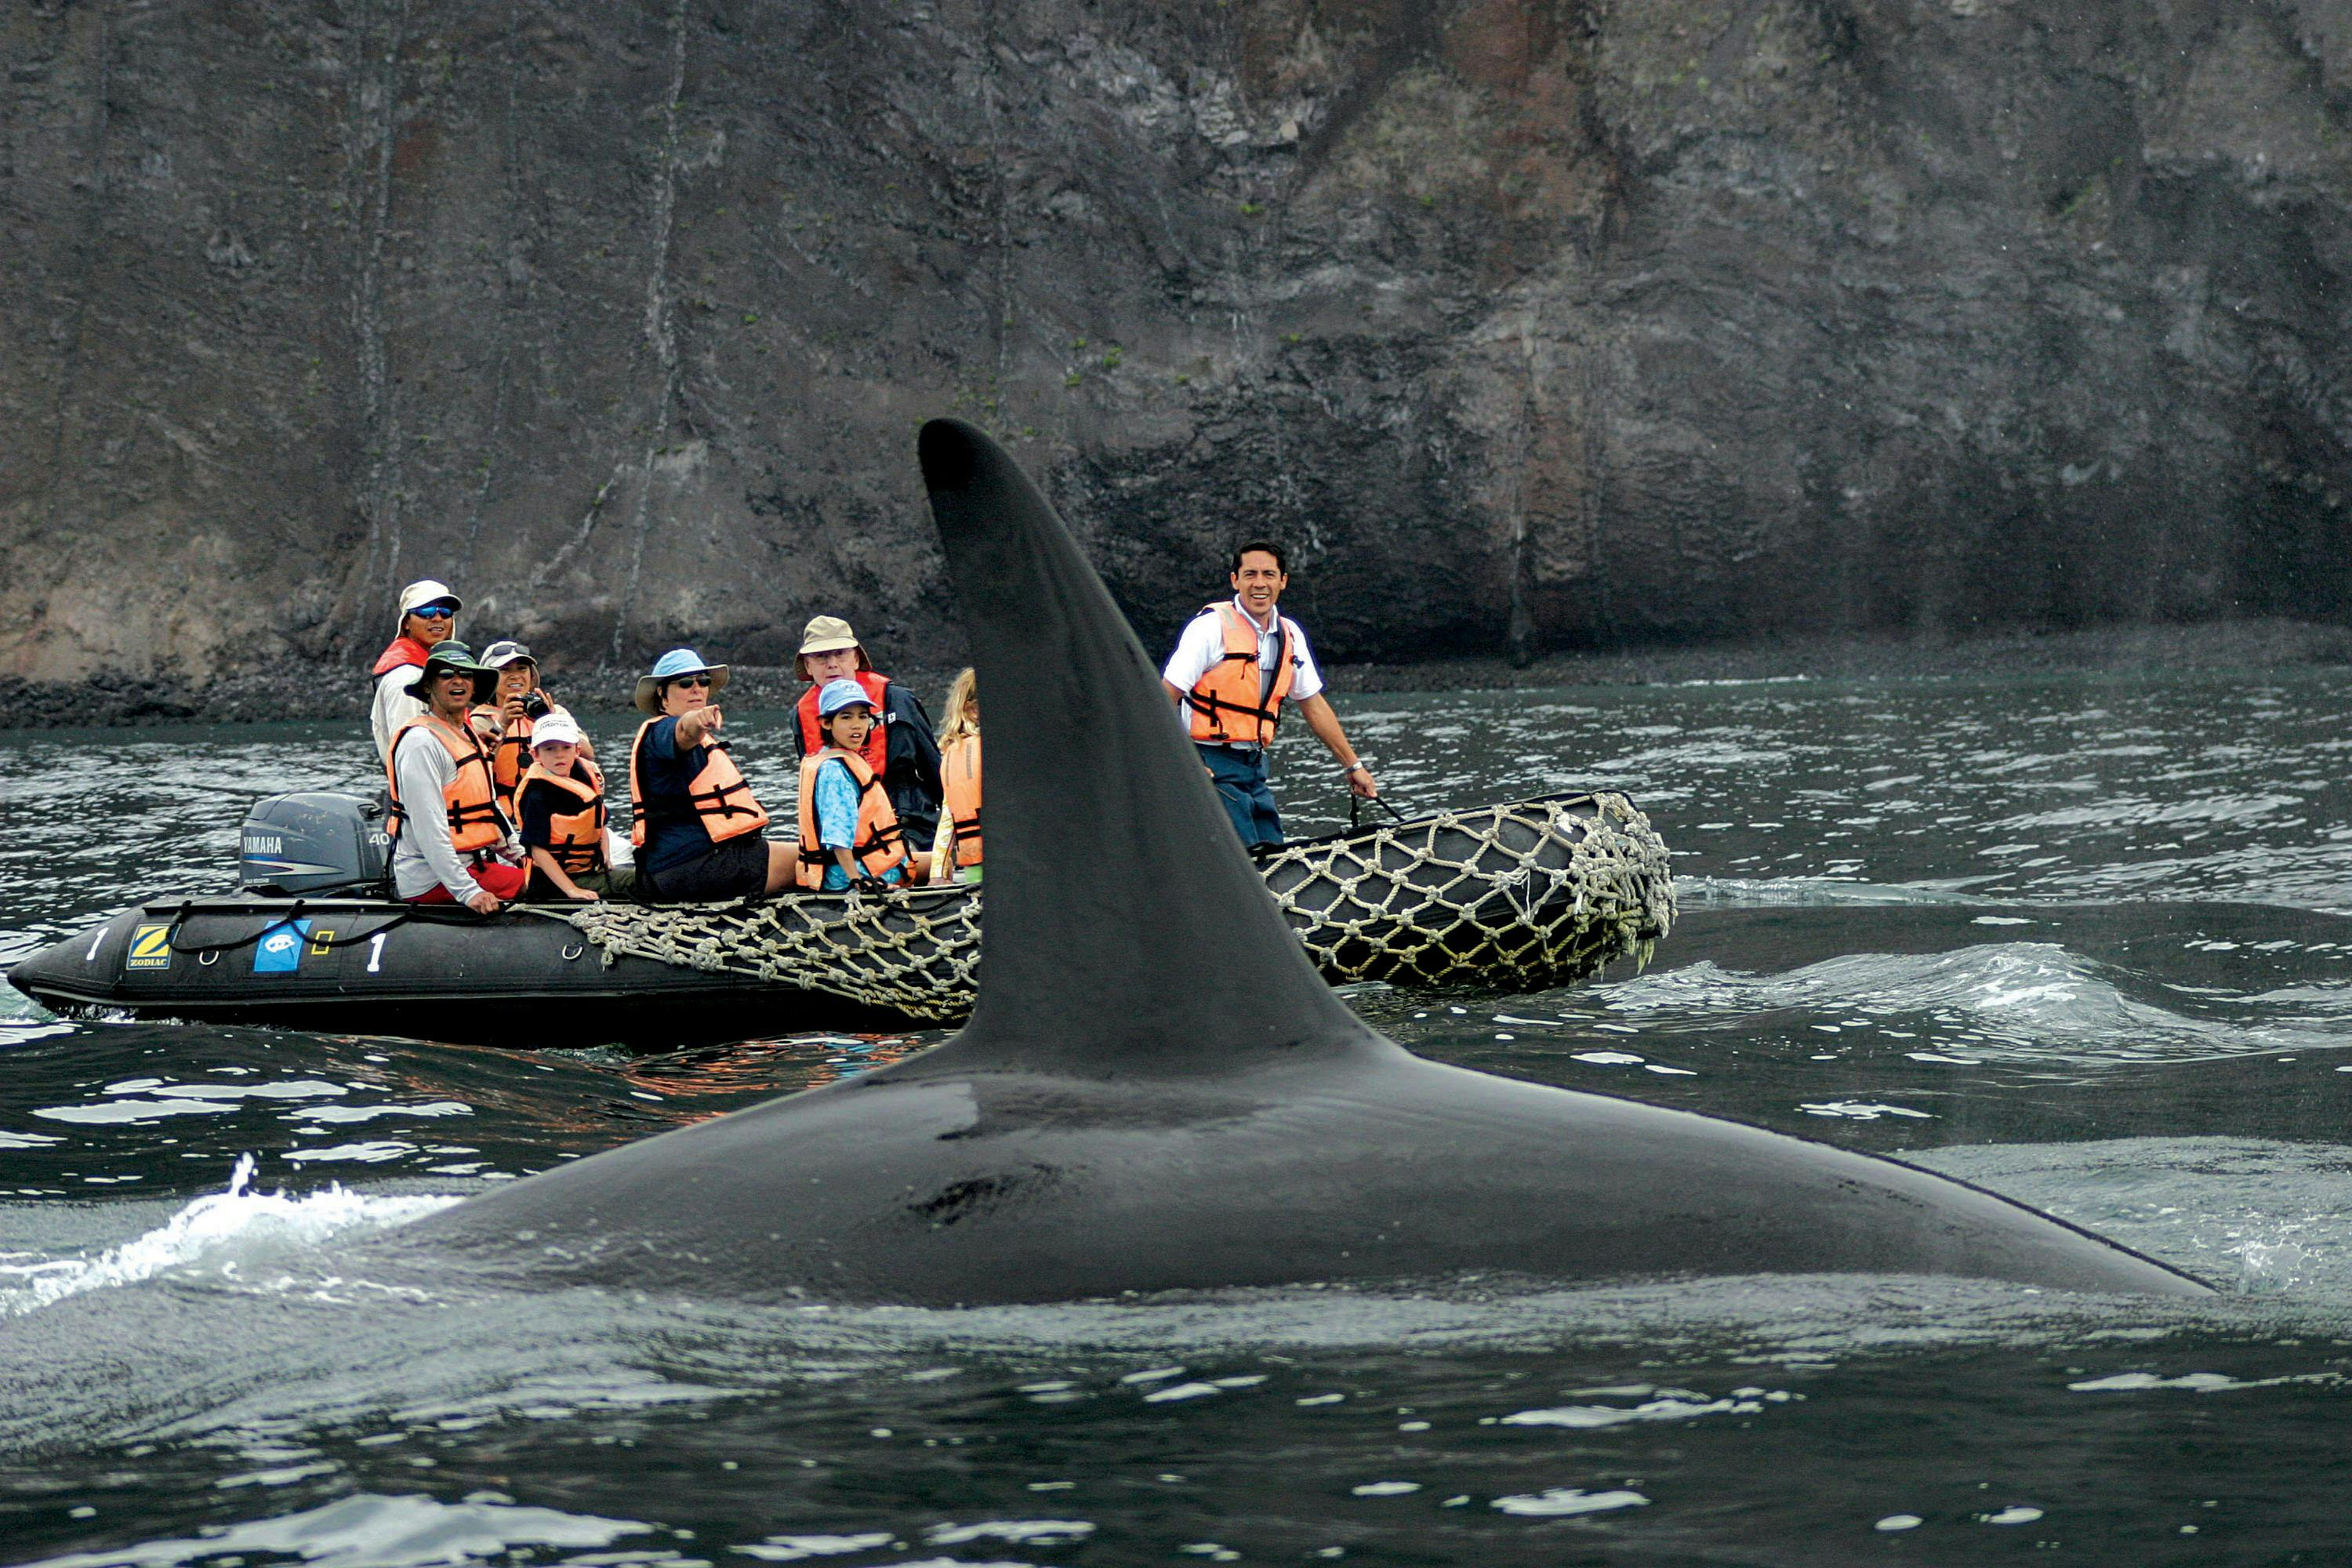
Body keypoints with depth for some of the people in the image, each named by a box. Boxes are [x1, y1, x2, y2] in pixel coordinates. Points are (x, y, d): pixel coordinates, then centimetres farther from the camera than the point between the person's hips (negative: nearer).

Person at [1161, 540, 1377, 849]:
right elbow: (1166, 696, -15)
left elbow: (1313, 705, 19)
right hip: (1211, 765, -7)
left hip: (1254, 766, 7)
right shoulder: (1212, 626, -12)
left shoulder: (1290, 635, 10)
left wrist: (1352, 765, 20)